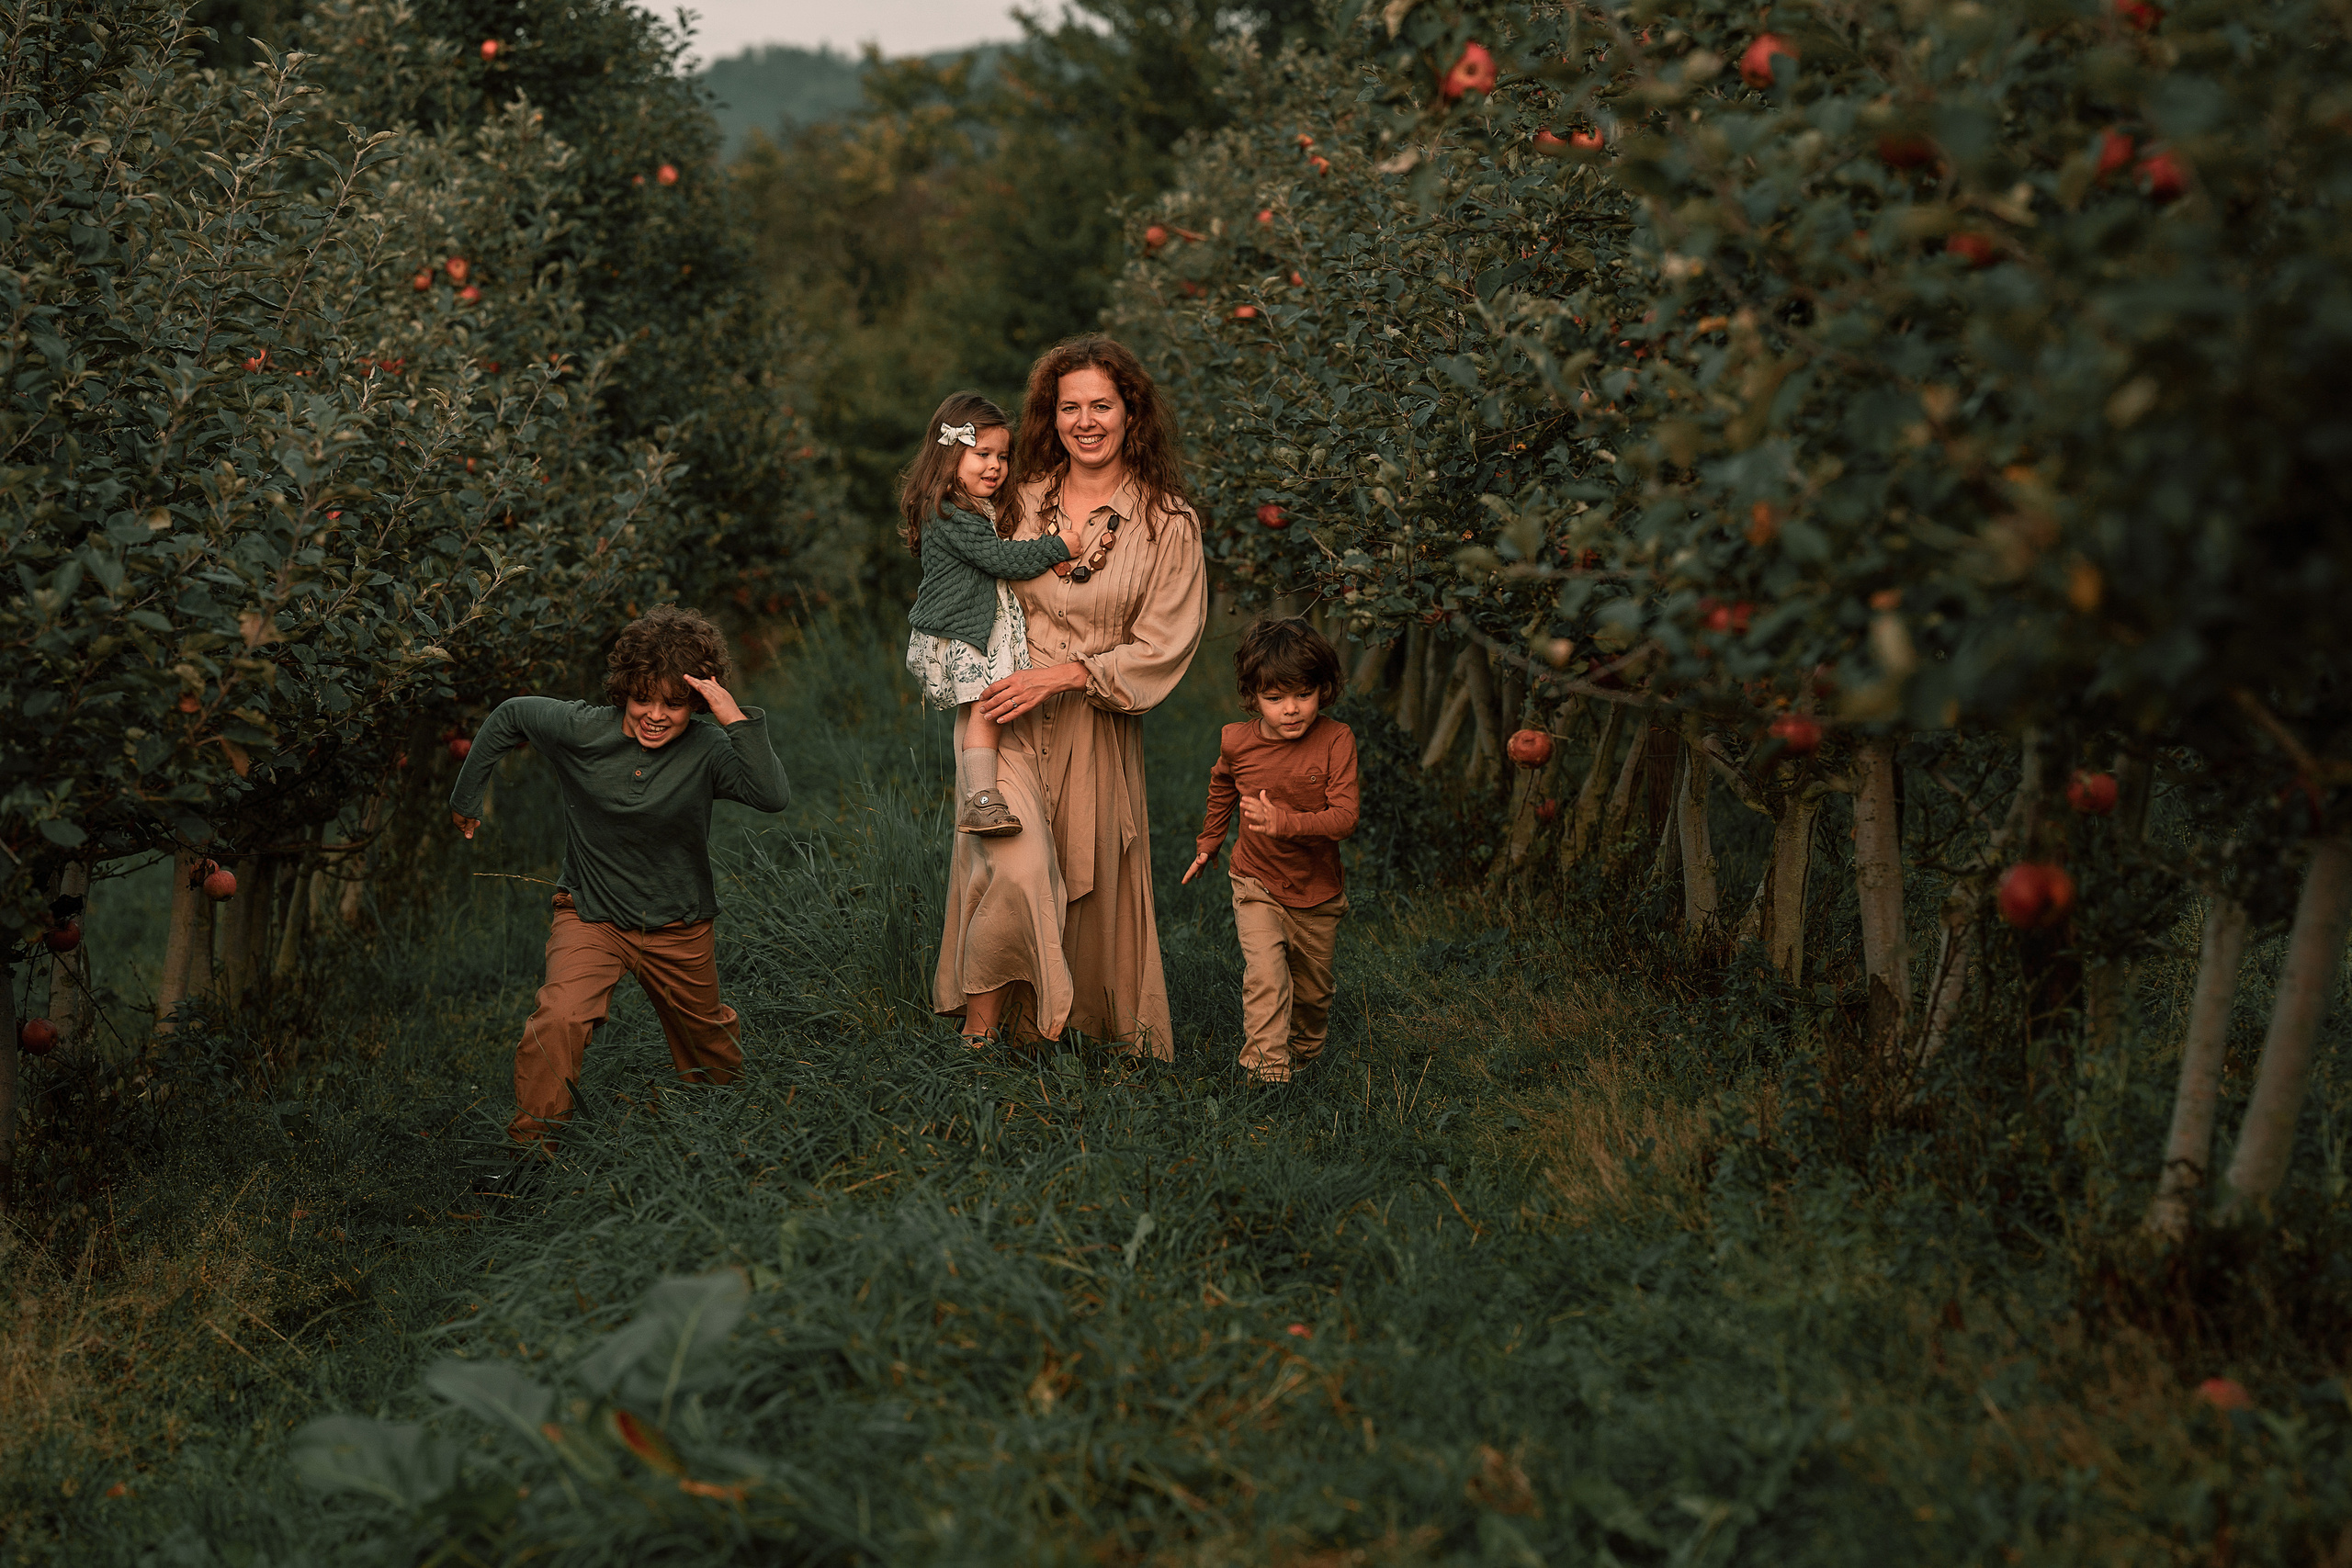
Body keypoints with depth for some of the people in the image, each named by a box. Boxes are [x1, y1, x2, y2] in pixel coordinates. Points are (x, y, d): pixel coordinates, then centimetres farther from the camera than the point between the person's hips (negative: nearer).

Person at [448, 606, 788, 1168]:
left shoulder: (706, 749, -19)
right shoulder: (583, 729, -17)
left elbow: (773, 796, -36)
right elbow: (508, 717, 2)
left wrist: (735, 719, -42)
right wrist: (467, 796, 10)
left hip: (678, 928, 1)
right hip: (591, 916, -1)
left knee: (712, 1052, 21)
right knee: (559, 1020, -27)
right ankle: (529, 1151, -12)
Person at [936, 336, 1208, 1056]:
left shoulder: (1168, 522, -3)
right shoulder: (1022, 499, 5)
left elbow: (1164, 645, -6)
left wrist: (1060, 676, -14)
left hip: (1096, 727, 0)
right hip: (1007, 719, 0)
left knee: (1089, 885, 7)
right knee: (1016, 870, -19)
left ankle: (1079, 1026, 29)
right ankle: (979, 1032, -7)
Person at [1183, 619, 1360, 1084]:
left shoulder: (1335, 740, -18)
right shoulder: (1237, 741, -10)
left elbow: (1344, 816, -25)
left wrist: (1286, 822, -39)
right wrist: (1208, 843, 24)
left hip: (1318, 889, 0)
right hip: (1257, 883, 0)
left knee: (1312, 986, 16)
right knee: (1265, 972, -20)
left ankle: (1305, 1048, 43)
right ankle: (1267, 1067, -18)